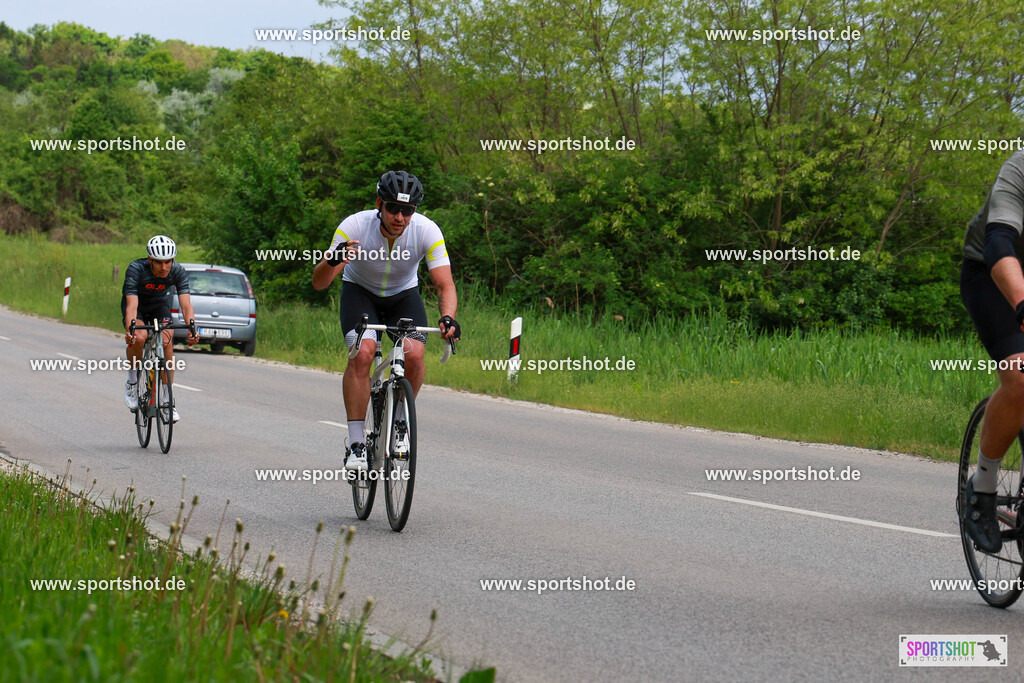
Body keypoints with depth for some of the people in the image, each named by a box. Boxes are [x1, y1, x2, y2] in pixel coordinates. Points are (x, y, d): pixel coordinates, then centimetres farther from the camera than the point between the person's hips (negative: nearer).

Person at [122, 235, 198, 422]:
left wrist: (191, 329, -51)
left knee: (166, 341, -22)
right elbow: (132, 305, -40)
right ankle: (132, 381, -7)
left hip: (160, 305, 2)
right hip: (138, 307, -2)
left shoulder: (178, 271, -26)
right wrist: (130, 330, -57)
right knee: (139, 337, -32)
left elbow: (186, 305, -33)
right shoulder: (136, 269, -33)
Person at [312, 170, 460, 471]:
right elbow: (319, 282, -31)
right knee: (362, 353, -28)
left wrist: (447, 318, -48)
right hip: (360, 291, -1)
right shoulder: (354, 226, -29)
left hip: (403, 294, 1)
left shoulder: (427, 231, -27)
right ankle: (356, 444, -21)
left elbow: (445, 285, -27)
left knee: (414, 355, -24)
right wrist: (333, 261, -53)